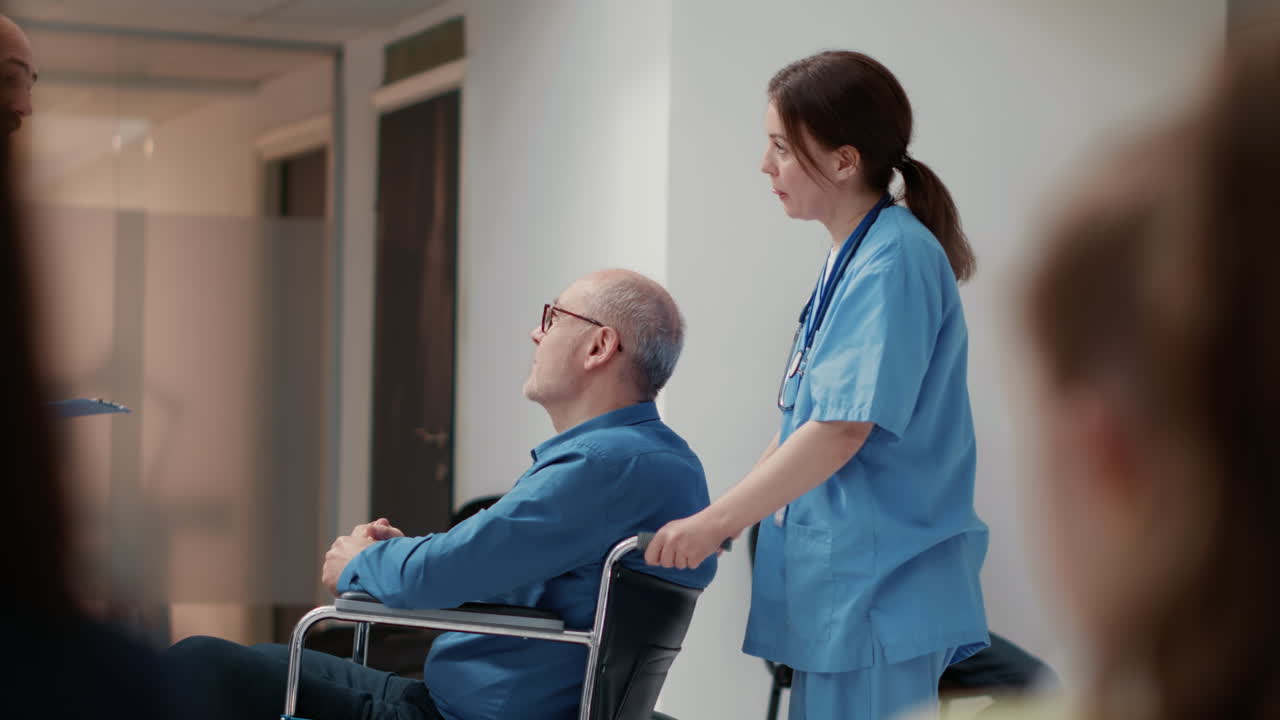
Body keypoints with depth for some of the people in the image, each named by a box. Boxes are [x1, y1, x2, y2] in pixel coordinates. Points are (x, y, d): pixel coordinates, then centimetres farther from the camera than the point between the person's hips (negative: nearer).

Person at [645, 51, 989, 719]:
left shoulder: (894, 261, -15)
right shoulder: (847, 260, 15)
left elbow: (843, 430, -22)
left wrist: (717, 522, -19)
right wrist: (729, 515, 15)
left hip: (878, 590, -9)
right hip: (835, 587, 9)